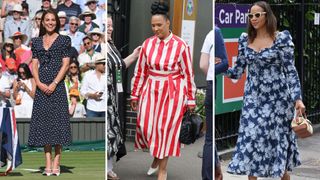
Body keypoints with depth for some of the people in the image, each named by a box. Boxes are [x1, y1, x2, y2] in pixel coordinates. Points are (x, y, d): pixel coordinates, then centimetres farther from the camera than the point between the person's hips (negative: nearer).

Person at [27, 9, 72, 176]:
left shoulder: (64, 40, 3)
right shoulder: (36, 41, 12)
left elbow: (65, 64, -4)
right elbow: (34, 65, 7)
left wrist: (54, 84, -13)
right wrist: (39, 83, -9)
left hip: (57, 84, -3)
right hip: (41, 85, 3)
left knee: (58, 119, -4)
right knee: (43, 120, 2)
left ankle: (56, 162, -1)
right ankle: (48, 163, 5)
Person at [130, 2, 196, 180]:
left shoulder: (181, 45, -9)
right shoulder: (148, 44, 1)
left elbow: (188, 74, -4)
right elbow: (140, 71, 8)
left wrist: (191, 99, -2)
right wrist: (135, 94, 10)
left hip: (173, 93, -4)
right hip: (151, 91, 4)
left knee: (166, 129, -1)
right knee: (146, 127, 2)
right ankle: (156, 157, 31)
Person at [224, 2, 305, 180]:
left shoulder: (282, 38, -6)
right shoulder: (245, 39, 5)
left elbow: (290, 70, -8)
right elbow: (238, 71, 7)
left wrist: (297, 98, -17)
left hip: (277, 98, -3)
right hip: (253, 98, 3)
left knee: (279, 139, 5)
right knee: (250, 140, 0)